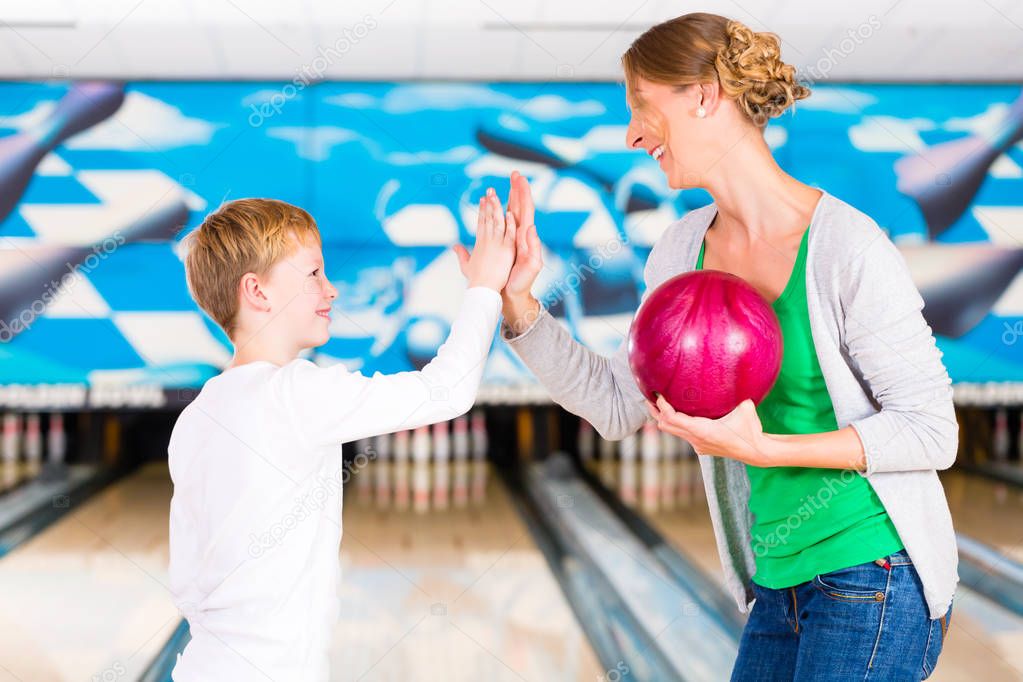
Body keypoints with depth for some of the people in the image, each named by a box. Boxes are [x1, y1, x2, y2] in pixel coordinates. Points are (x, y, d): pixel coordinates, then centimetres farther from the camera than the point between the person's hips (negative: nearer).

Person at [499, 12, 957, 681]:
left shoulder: (845, 246, -17)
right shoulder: (685, 249, 4)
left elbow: (933, 431, -15)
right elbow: (616, 404, 8)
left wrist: (762, 448, -25)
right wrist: (519, 301, -2)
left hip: (874, 578, -6)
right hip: (778, 583, 6)